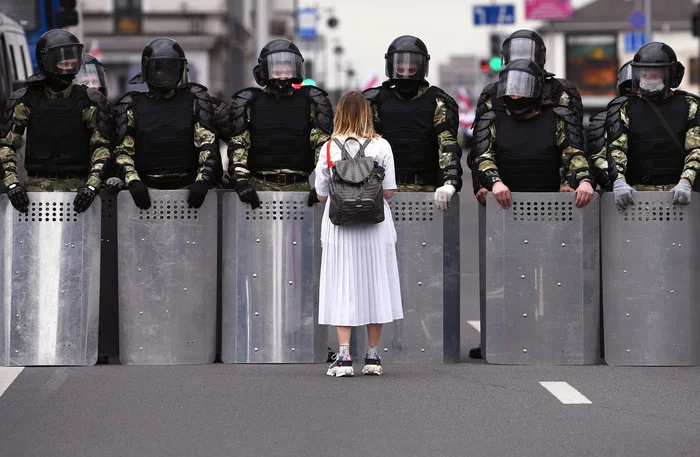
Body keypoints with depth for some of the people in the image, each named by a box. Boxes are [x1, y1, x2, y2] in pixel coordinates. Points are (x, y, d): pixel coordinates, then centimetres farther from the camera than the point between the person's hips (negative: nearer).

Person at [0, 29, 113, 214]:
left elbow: (102, 147, 0)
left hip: (77, 186, 0)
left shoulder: (89, 101, 4)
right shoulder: (25, 100, 4)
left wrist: (92, 185, -15)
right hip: (37, 185, 0)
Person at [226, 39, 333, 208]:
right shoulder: (248, 103, 11)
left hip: (299, 186, 1)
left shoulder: (311, 102, 12)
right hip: (261, 186, -1)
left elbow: (323, 142, 5)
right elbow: (237, 144, 3)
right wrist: (240, 180, -12)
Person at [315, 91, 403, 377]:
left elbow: (321, 194, 0)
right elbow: (389, 192, -4)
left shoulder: (329, 148, -4)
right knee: (374, 284, 9)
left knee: (342, 287, 3)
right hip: (375, 225, 0)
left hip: (339, 225, 0)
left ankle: (344, 356, -4)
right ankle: (373, 356, 13)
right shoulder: (381, 147, -4)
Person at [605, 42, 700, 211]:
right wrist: (619, 182, -19)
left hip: (676, 191, 0)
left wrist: (685, 183, -13)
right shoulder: (624, 107, 12)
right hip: (637, 190, 0)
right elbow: (615, 148, -1)